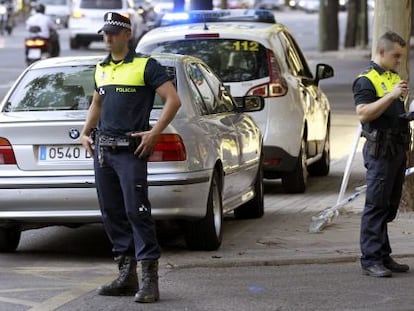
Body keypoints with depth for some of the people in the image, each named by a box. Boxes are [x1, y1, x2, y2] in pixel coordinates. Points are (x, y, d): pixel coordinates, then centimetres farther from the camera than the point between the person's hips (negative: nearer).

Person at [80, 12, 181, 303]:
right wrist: (85, 132, 19)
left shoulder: (145, 65, -5)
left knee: (137, 211, -12)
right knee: (112, 214, 8)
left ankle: (150, 280, -11)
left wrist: (154, 133, -17)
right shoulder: (101, 69, 17)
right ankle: (127, 276, 15)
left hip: (131, 151, -7)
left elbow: (173, 100, -11)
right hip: (102, 151, 8)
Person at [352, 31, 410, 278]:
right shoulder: (366, 80, -9)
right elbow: (364, 114, -22)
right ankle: (371, 260, -7)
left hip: (398, 149, 9)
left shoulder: (395, 77, 19)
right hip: (380, 151, -9)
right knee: (376, 206, -8)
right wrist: (392, 95, -25)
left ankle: (384, 257, 16)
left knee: (390, 206, 11)